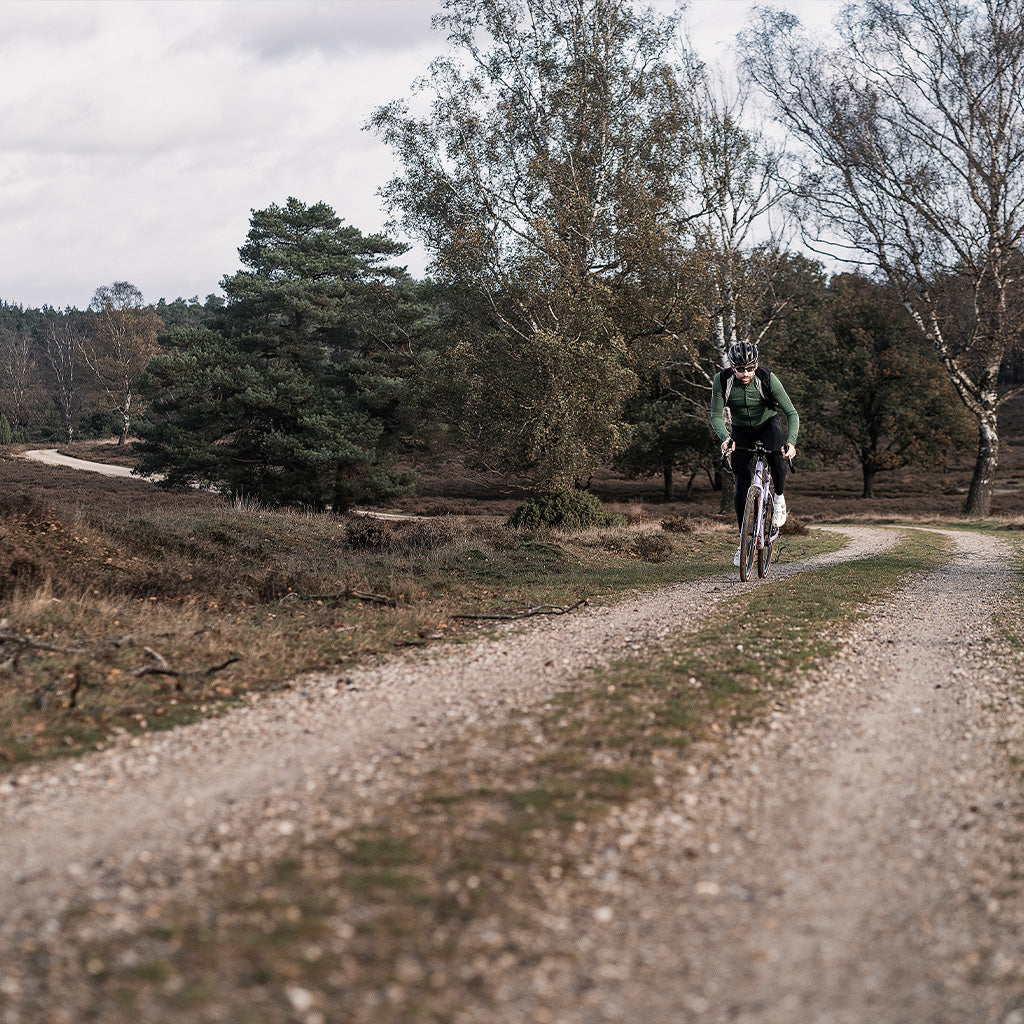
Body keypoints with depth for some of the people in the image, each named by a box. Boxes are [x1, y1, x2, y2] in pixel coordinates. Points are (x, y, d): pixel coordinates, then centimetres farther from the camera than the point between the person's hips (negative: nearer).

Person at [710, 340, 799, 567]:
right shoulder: (722, 381, -24)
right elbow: (716, 416, -21)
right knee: (742, 486, -7)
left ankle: (780, 497, -7)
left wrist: (791, 441, -44)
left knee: (776, 455, -35)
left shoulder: (767, 379, -28)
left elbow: (792, 413, -27)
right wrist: (725, 438, -43)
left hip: (768, 423, -1)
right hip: (741, 430, 1)